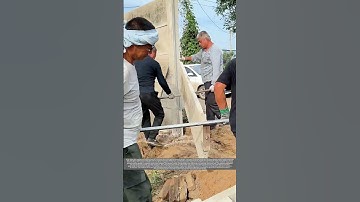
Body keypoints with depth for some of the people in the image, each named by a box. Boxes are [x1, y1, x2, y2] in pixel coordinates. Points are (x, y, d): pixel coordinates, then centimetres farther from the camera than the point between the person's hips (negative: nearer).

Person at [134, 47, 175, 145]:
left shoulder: (136, 62, 15)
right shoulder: (154, 63, -1)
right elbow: (162, 81, 1)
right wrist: (169, 93, 14)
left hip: (136, 93, 6)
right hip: (148, 93, -6)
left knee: (144, 116, 19)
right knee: (159, 114, 8)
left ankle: (148, 138, 19)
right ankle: (151, 137, -1)